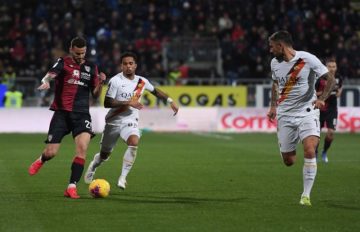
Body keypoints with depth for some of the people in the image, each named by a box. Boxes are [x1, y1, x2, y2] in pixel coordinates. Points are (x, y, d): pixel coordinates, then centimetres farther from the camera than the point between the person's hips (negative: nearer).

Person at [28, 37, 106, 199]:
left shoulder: (91, 68, 12)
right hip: (62, 113, -2)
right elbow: (49, 75, -19)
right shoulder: (63, 63, 1)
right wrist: (46, 81, -42)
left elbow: (95, 94, 14)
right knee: (51, 152, -3)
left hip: (82, 114, 2)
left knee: (82, 148, -22)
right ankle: (41, 161, 36)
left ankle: (72, 187, -16)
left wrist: (100, 83, -6)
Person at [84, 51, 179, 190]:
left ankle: (123, 177, -21)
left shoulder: (142, 81, 3)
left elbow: (155, 91, 23)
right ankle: (93, 166, 47)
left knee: (134, 142, -30)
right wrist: (128, 103, -22)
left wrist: (170, 101, 17)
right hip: (113, 121, -2)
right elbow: (107, 103, -17)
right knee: (104, 155, 10)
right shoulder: (115, 81, -13)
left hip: (130, 122, 2)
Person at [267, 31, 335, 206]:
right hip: (285, 115, 4)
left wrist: (322, 99, -18)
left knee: (310, 151, -24)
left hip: (307, 112, -4)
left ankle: (306, 195, -14)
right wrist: (273, 106, 13)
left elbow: (330, 79, -5)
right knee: (288, 161, 3)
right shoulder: (275, 63, 5)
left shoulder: (308, 59, -12)